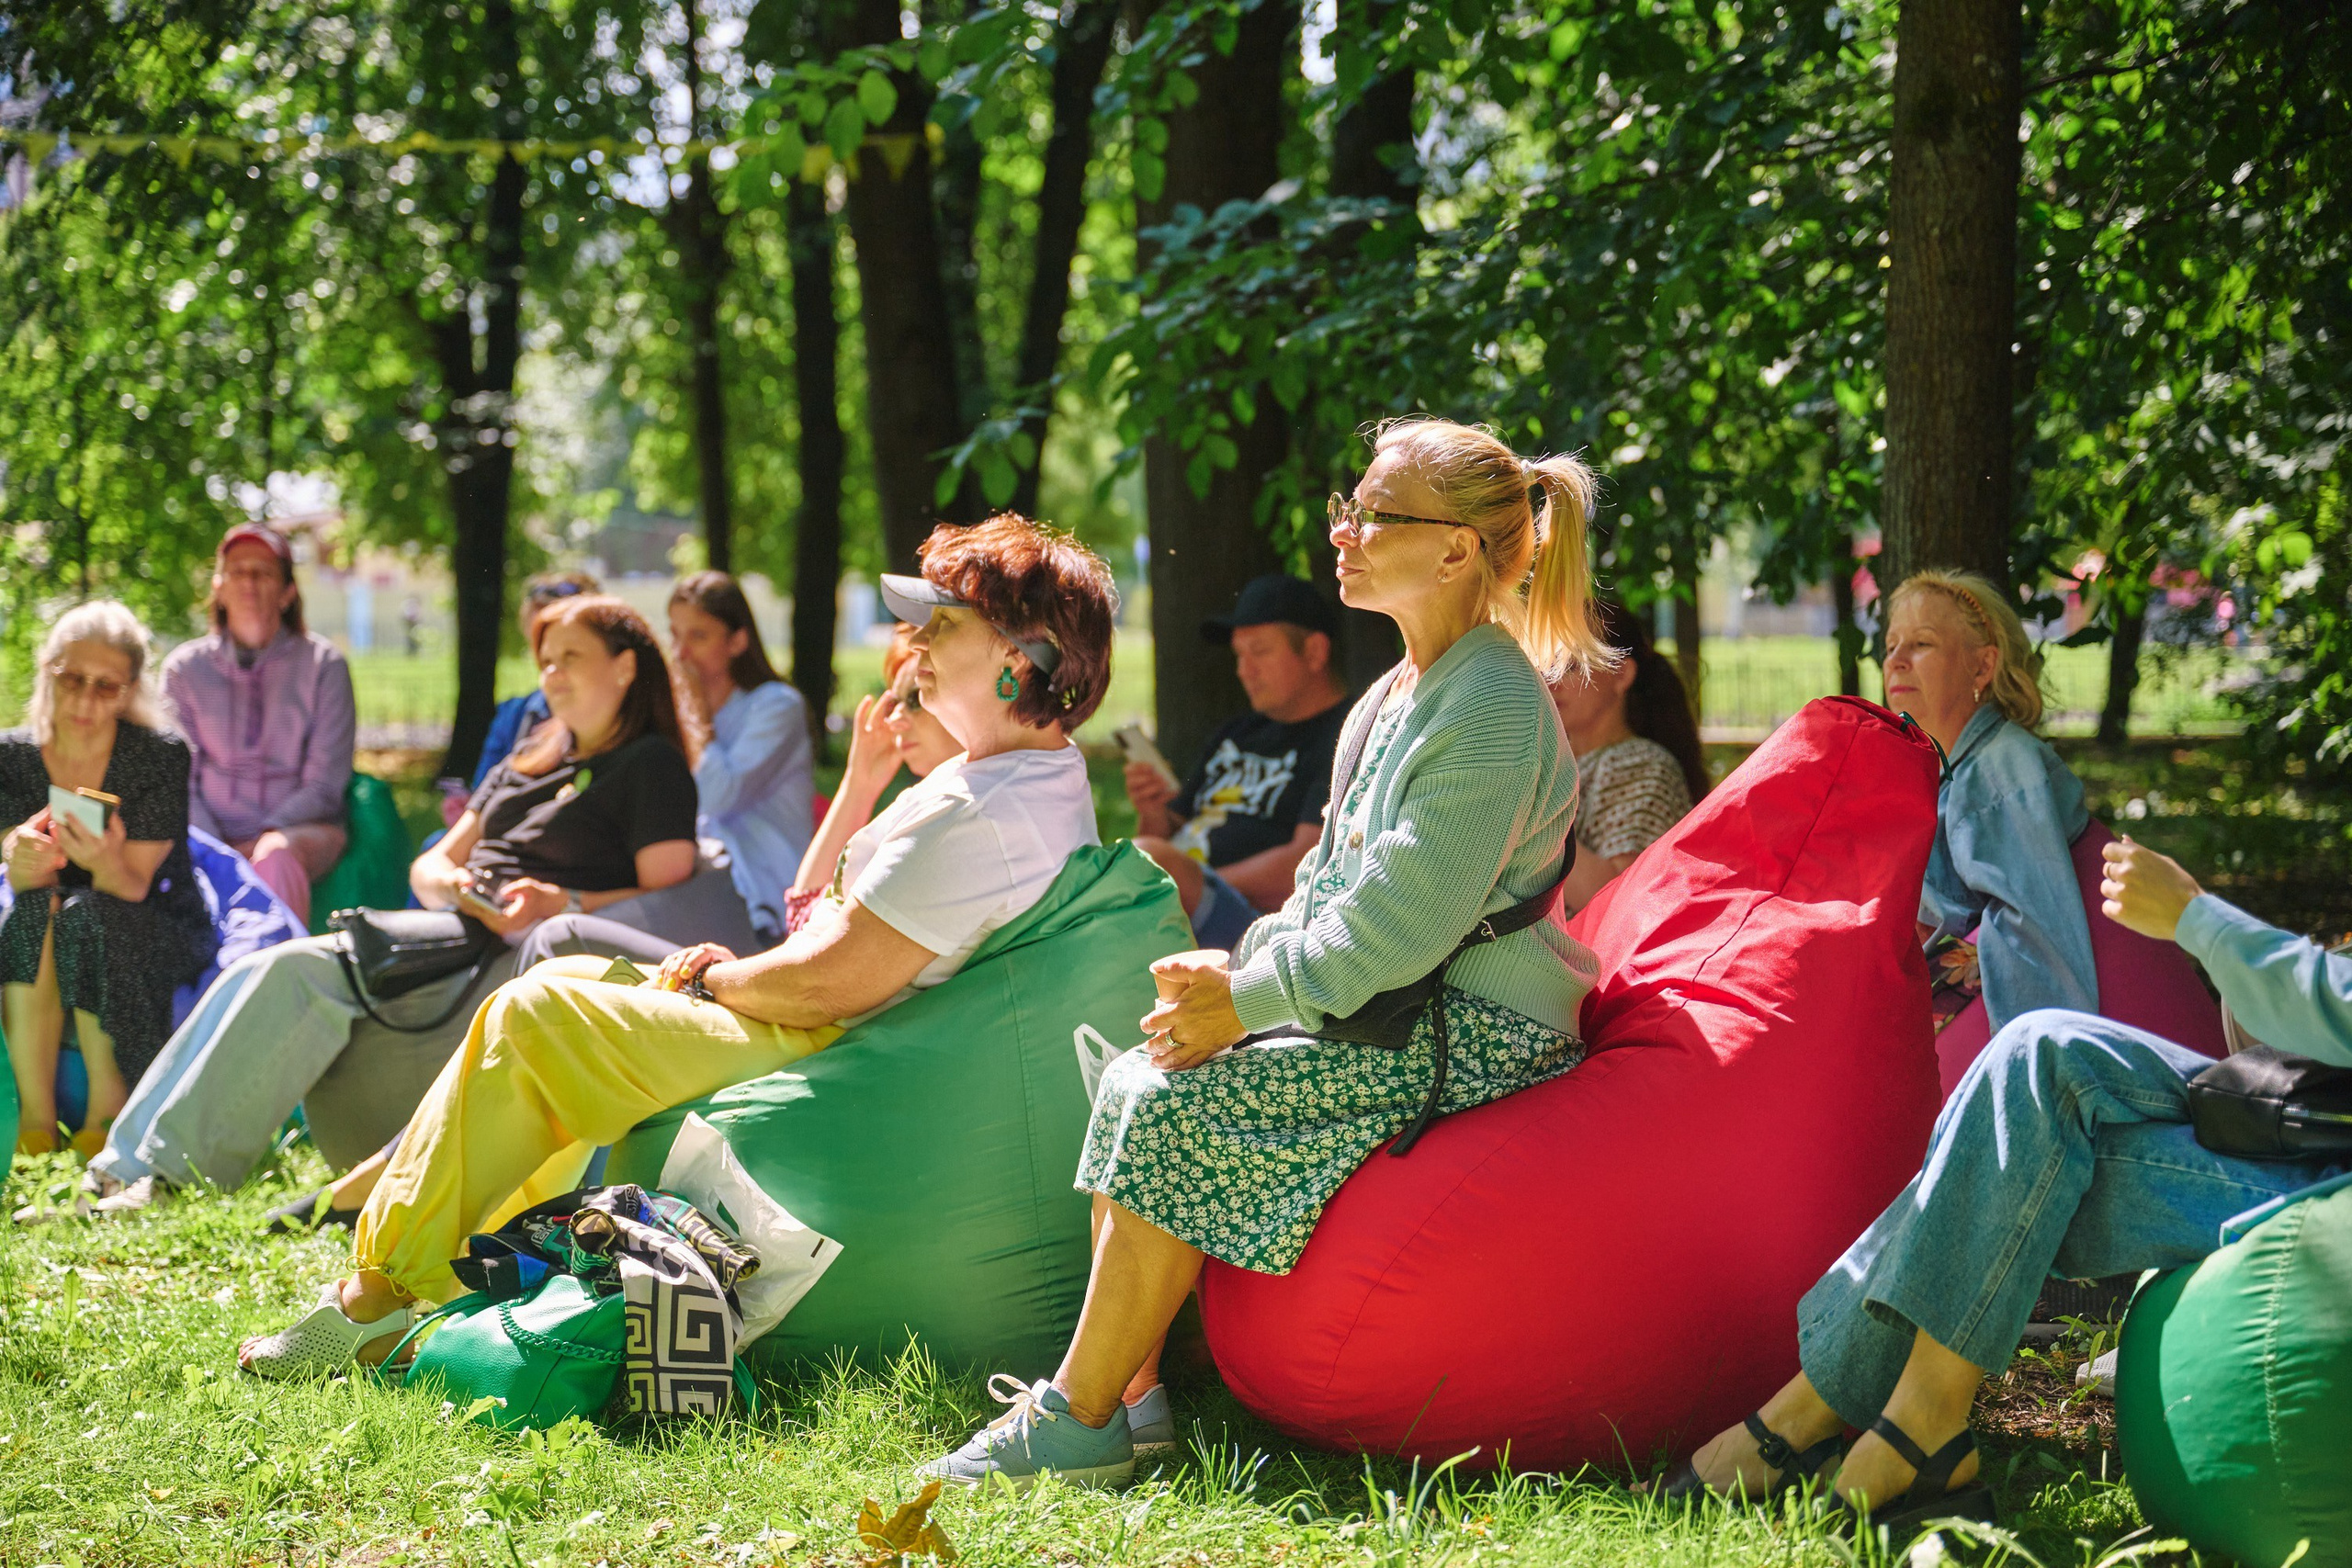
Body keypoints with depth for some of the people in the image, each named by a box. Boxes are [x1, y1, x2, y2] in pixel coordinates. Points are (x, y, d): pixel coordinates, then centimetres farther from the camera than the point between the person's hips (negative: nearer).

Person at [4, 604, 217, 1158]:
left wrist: (106, 863, -45)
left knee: (88, 916, -34)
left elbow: (133, 888, -20)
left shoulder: (162, 756, -15)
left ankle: (108, 1114, -21)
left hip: (162, 934, -2)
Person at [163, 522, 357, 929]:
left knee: (274, 856, -38)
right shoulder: (184, 668, 11)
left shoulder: (322, 664, 5)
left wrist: (261, 842, -13)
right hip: (212, 835, 1)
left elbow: (324, 784, 1)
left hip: (300, 830, -1)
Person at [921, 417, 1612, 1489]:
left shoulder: (1492, 707, -18)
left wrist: (1246, 1000, -16)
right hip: (1383, 1007, 10)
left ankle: (1079, 1422, -13)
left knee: (1182, 1107, -20)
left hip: (1471, 1037, -10)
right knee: (1134, 1078, -2)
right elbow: (1331, 884, 17)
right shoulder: (1395, 697, 14)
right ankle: (1130, 1386, -3)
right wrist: (1240, 966, -1)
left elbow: (1402, 928, -23)